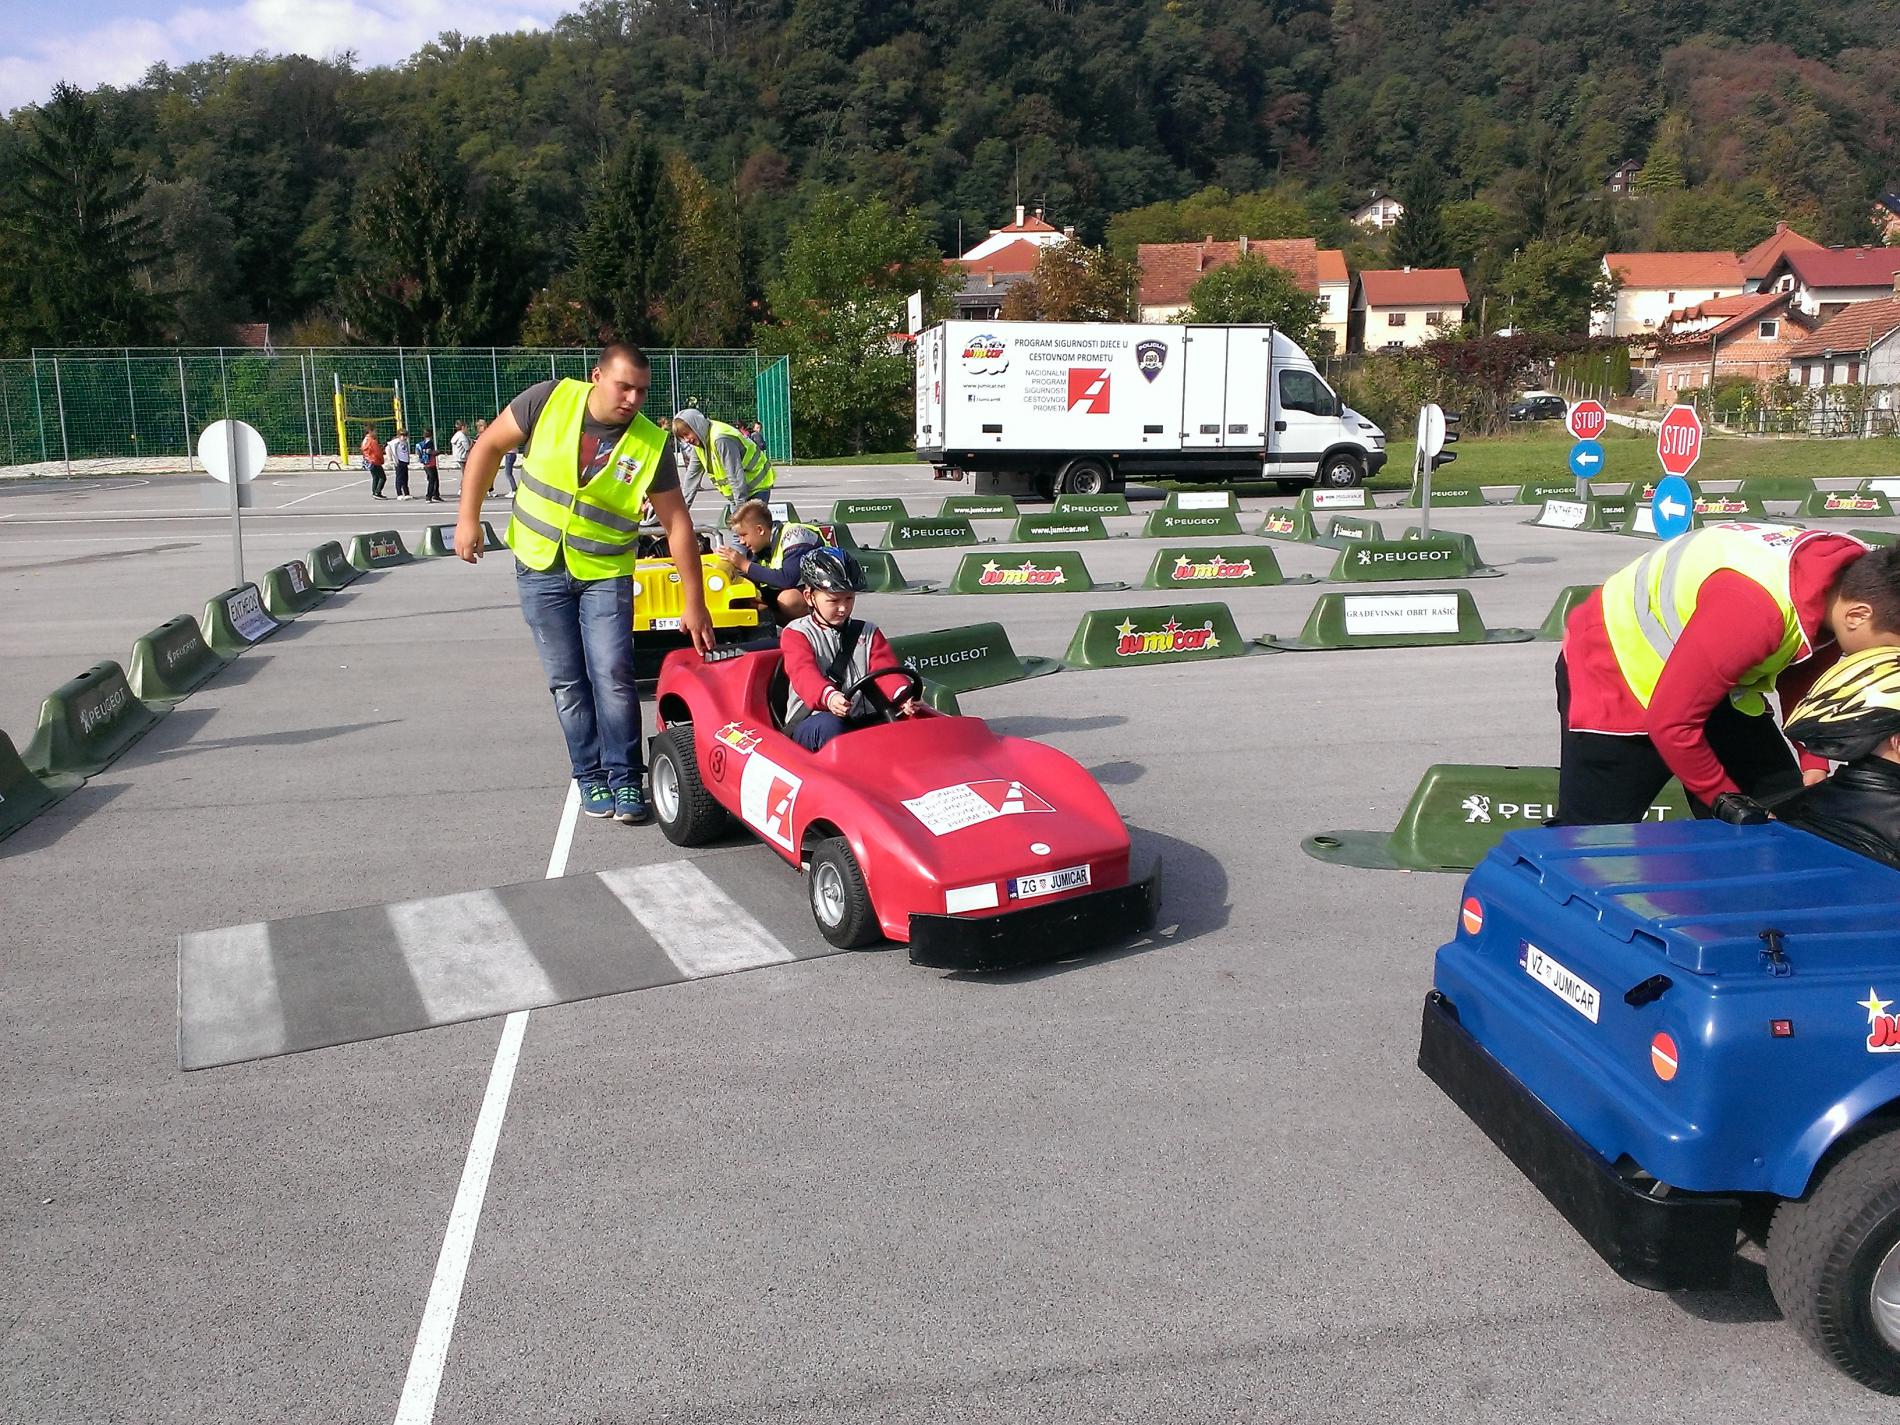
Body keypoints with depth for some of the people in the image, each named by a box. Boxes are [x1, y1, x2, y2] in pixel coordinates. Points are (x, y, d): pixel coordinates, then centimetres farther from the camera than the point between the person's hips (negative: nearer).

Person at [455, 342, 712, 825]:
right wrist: (468, 516, -4)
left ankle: (624, 778, 2)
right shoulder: (550, 401, -13)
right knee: (567, 682, 5)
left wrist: (693, 603, -10)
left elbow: (677, 523, -10)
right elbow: (489, 445, -1)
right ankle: (590, 776, 17)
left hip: (605, 573, -1)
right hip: (540, 568, 1)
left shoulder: (652, 444, -14)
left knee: (613, 676, -11)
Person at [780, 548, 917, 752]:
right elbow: (804, 673, -16)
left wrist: (902, 694, -26)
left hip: (861, 722, 3)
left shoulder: (868, 633, 18)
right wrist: (828, 696, -40)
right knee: (829, 725, -37)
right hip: (807, 725, -3)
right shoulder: (796, 634, 5)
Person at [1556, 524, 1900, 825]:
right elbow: (1670, 723, -30)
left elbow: (1803, 682, 8)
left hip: (1718, 681, 8)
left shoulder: (1855, 575, -12)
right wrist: (1724, 798, -16)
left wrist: (1813, 773, -2)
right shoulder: (1754, 607, -40)